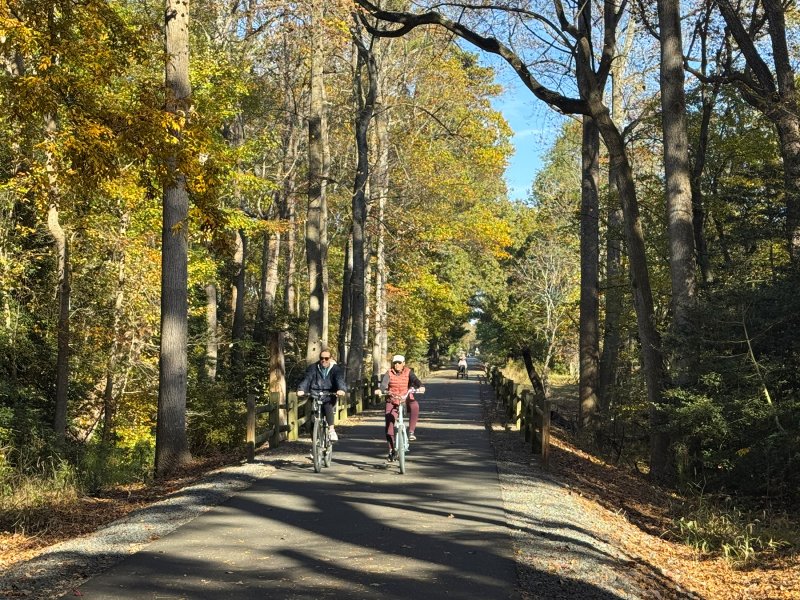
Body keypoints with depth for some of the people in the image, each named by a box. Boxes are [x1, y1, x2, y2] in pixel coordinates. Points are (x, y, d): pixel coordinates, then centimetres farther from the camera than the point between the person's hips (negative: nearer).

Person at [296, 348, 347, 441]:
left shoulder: (335, 369, 3)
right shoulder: (313, 368, 6)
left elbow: (340, 379, -15)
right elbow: (306, 379, -9)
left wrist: (341, 389, -37)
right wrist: (301, 389, -29)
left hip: (329, 396, -2)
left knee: (328, 405, -33)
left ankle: (331, 430, -33)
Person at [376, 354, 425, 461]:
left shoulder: (408, 372, -2)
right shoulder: (389, 373, -2)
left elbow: (415, 380, -20)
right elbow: (384, 383, -18)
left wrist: (420, 387, -42)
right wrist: (381, 390, -41)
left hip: (406, 399, -1)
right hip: (392, 401, 1)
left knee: (414, 406, -34)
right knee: (389, 424, -5)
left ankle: (411, 431, -24)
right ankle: (391, 450, 7)